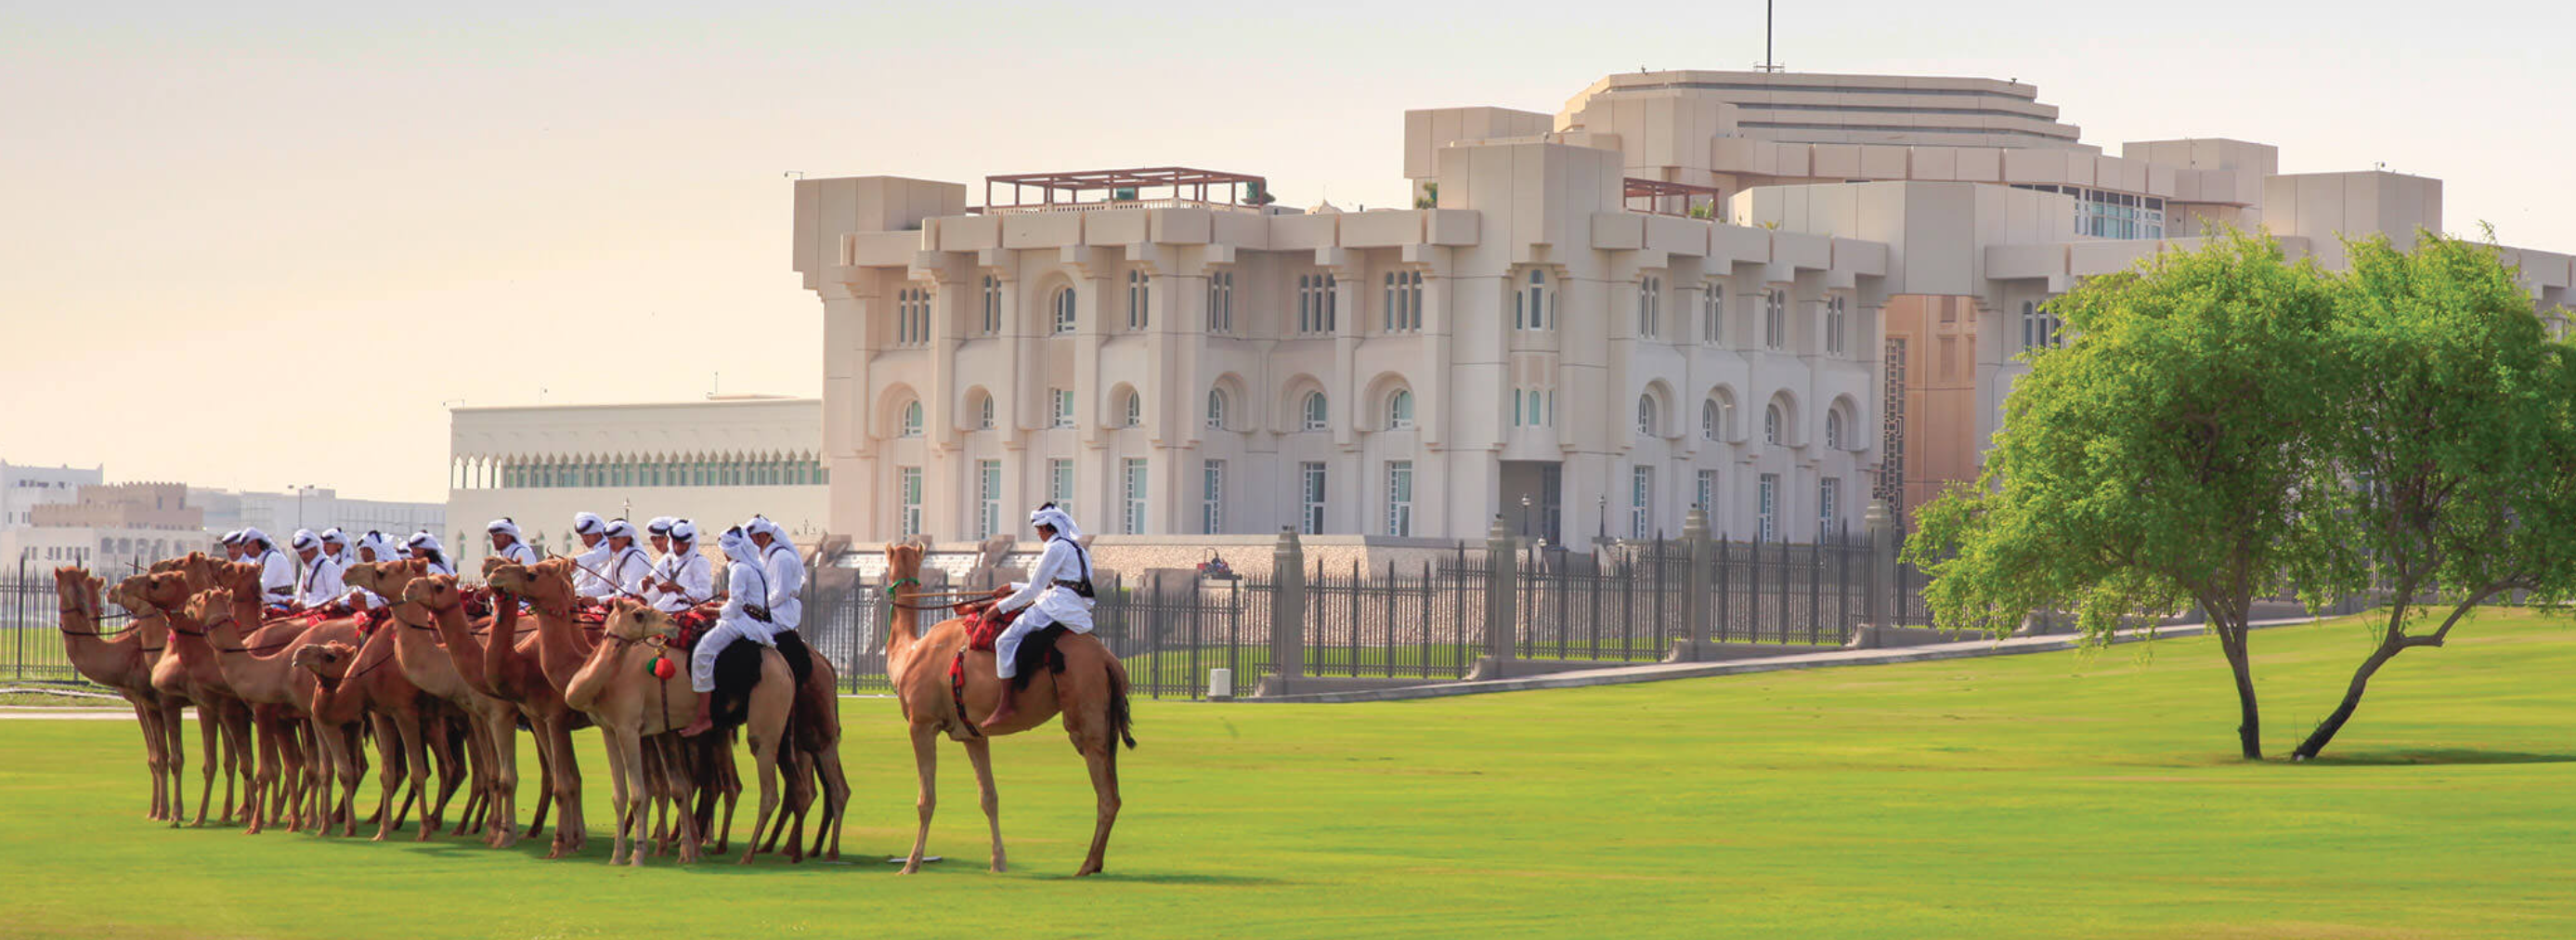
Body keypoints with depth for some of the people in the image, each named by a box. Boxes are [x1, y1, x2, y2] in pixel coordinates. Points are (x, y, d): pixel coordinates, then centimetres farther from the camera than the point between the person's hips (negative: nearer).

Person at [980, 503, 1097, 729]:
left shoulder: (1056, 549, -8)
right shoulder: (1077, 549, 22)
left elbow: (1033, 591, -8)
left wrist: (1002, 606, -1)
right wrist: (1012, 587, 37)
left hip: (1058, 609, -10)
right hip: (1078, 614, 10)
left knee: (1006, 641, -16)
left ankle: (1007, 704, -22)